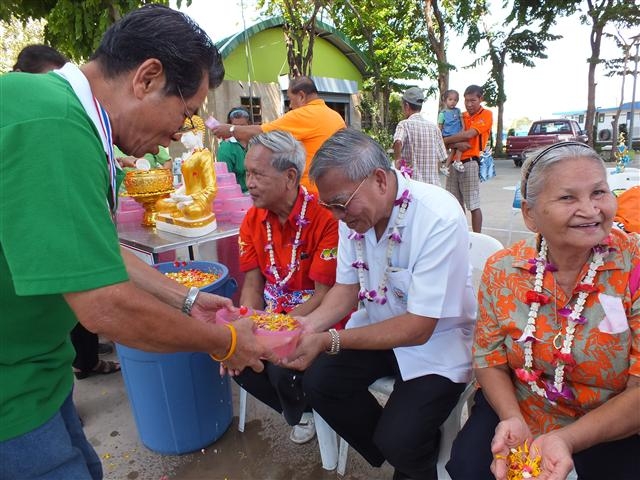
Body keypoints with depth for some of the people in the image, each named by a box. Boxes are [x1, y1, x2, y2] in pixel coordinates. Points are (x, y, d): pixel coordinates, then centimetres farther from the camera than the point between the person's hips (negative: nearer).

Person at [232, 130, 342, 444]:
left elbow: (324, 295, -18)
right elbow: (253, 284, 3)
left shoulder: (325, 217, -21)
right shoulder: (253, 219, 0)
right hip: (273, 316, 6)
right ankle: (297, 410, 16)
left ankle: (302, 412, 15)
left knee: (282, 367, -26)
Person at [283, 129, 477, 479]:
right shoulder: (354, 211, -10)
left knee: (399, 441, -19)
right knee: (318, 382, -8)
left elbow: (418, 328, -27)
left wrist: (329, 340, -32)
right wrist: (310, 324, -21)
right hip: (381, 326, 6)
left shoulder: (439, 218, -30)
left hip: (437, 340, -6)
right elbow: (347, 288, -1)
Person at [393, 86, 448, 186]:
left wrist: (397, 159, -15)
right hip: (433, 183, 5)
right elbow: (441, 158, 10)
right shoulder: (433, 127, 9)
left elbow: (398, 142, -29)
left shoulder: (405, 124, -7)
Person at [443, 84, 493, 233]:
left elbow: (469, 134, -16)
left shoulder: (486, 115, -2)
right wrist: (457, 144, -17)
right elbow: (449, 137, 5)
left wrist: (445, 140, -9)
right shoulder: (461, 116, 15)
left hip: (470, 163, -6)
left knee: (473, 205, -5)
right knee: (457, 204, 11)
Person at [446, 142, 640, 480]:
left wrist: (567, 441, -29)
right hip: (517, 412, 1)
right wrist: (512, 420, -21)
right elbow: (490, 359, -3)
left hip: (613, 431, 0)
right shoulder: (502, 270, -11)